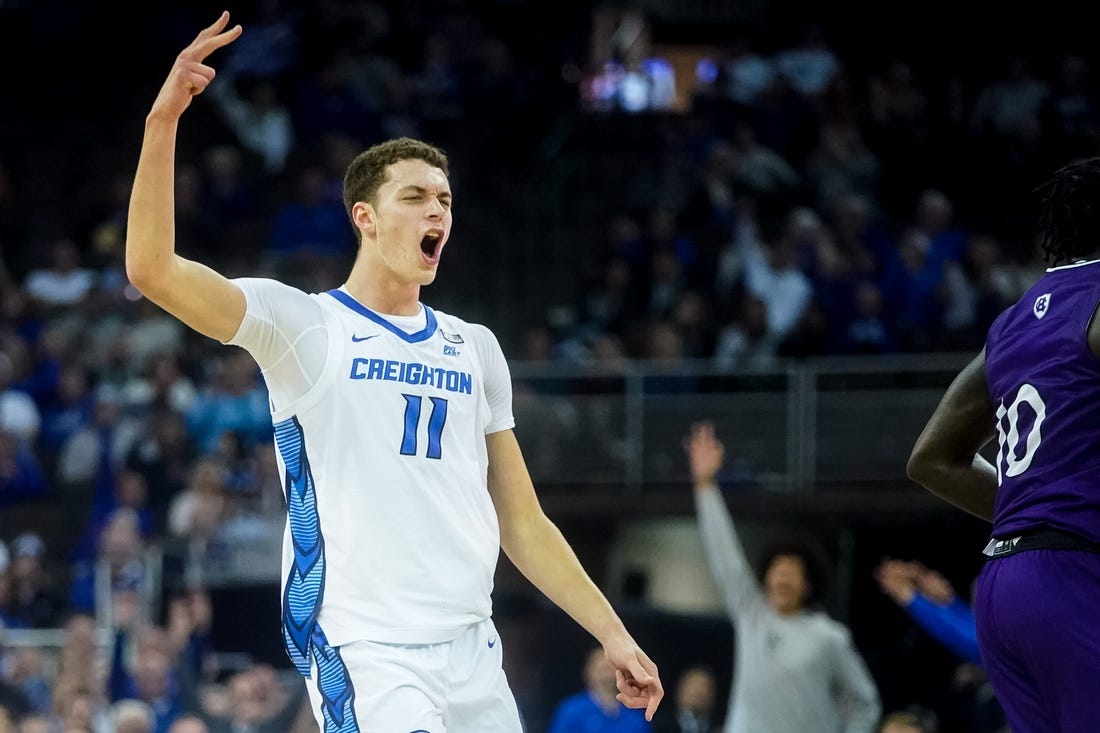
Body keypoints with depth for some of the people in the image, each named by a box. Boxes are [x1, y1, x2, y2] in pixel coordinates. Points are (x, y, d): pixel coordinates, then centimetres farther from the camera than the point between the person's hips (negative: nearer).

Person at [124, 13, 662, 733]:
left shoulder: (475, 348, 19)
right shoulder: (302, 324, 2)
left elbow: (521, 523, 21)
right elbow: (153, 269, -13)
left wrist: (612, 634, 15)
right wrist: (164, 122, -22)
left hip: (473, 655, 6)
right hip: (364, 653, -6)